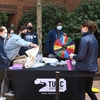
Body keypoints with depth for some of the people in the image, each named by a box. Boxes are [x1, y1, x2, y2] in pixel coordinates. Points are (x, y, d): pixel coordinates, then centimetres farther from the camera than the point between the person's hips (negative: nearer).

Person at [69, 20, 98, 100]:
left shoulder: (84, 39, -18)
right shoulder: (94, 39, 10)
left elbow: (81, 56, -22)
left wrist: (73, 56, -2)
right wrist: (76, 56, 17)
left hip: (84, 68, -8)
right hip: (92, 68, 8)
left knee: (80, 90, 7)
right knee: (88, 89, 20)